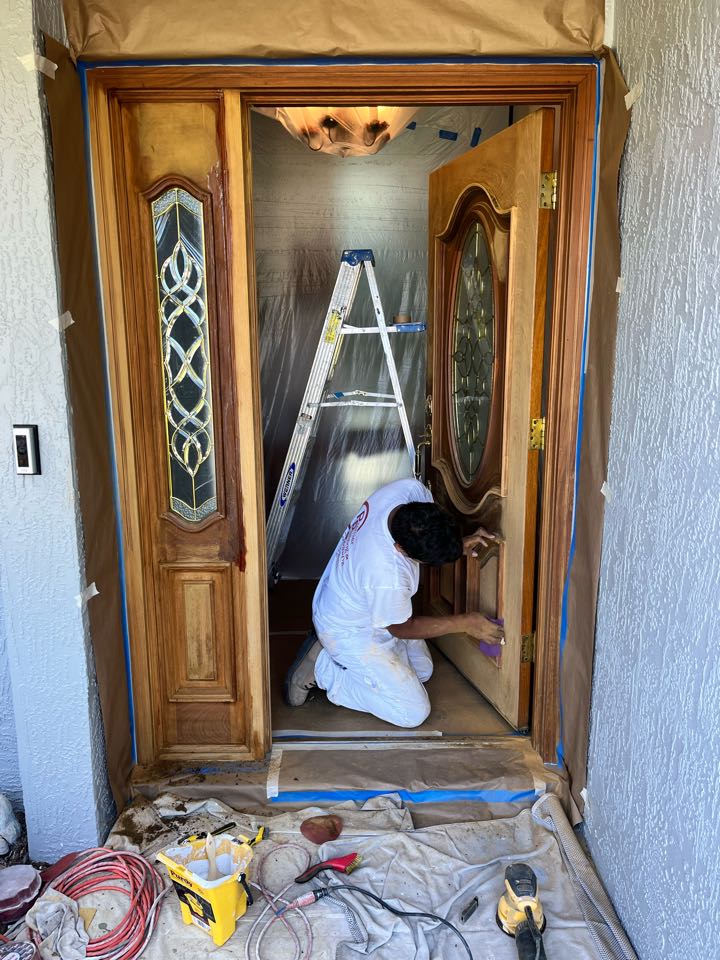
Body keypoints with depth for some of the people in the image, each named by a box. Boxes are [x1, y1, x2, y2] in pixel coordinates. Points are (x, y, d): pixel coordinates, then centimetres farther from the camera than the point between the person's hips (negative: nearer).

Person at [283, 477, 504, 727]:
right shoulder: (387, 577, -43)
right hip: (349, 632, -8)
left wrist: (459, 545, -18)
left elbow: (436, 537, 0)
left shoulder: (409, 490, -26)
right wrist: (464, 623, -16)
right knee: (414, 713, -5)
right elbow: (402, 628, -19)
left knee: (422, 670, 22)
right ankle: (322, 668, 1)